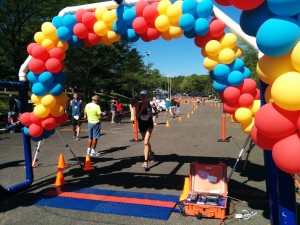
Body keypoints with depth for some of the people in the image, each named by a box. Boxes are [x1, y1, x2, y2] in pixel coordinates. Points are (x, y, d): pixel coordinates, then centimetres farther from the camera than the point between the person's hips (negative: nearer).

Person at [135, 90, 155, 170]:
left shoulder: (149, 103, -9)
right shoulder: (138, 104, -12)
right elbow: (137, 117, -15)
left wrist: (151, 114, -15)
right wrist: (141, 109, -24)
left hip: (149, 124, -2)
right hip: (141, 125, 2)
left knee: (146, 142, -15)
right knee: (146, 142, 20)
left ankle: (146, 162, -13)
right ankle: (151, 153, 49)